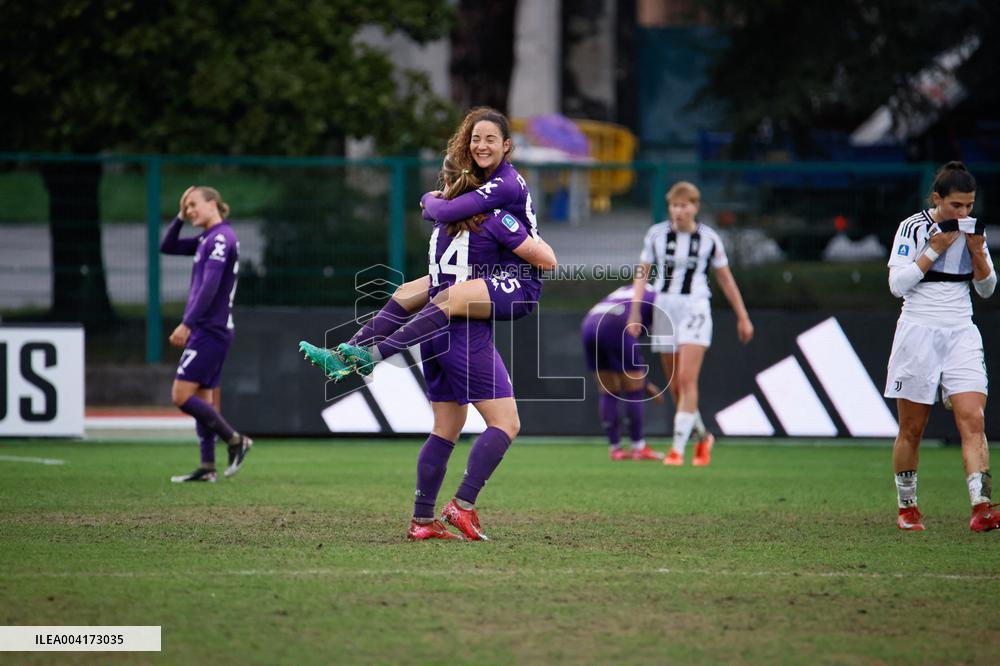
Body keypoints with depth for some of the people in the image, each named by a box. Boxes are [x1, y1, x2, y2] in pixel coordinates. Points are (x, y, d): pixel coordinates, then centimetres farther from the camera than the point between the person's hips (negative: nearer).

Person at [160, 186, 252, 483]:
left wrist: (186, 324, -25)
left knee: (182, 396, -11)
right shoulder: (207, 240, 15)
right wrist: (180, 217, 11)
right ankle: (207, 467, 9)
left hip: (209, 330, -10)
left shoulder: (221, 238, -14)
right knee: (203, 398, 8)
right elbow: (167, 247, 25)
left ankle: (235, 440, -5)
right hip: (209, 331, 10)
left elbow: (209, 287, -22)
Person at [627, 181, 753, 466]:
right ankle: (703, 436, 29)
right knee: (674, 386, 7)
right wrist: (635, 312, -2)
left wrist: (743, 317, 12)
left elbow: (726, 279, 9)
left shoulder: (709, 238, 0)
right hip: (664, 311, 3)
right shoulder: (656, 234, 3)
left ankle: (678, 448, -17)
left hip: (695, 310, -3)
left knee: (686, 379, -16)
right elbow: (642, 273, 7)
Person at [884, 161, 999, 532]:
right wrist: (935, 249, -15)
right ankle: (906, 507, 20)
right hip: (918, 332, -3)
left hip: (961, 335, 3)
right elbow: (897, 284, -11)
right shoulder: (913, 229, -5)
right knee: (912, 429, 3)